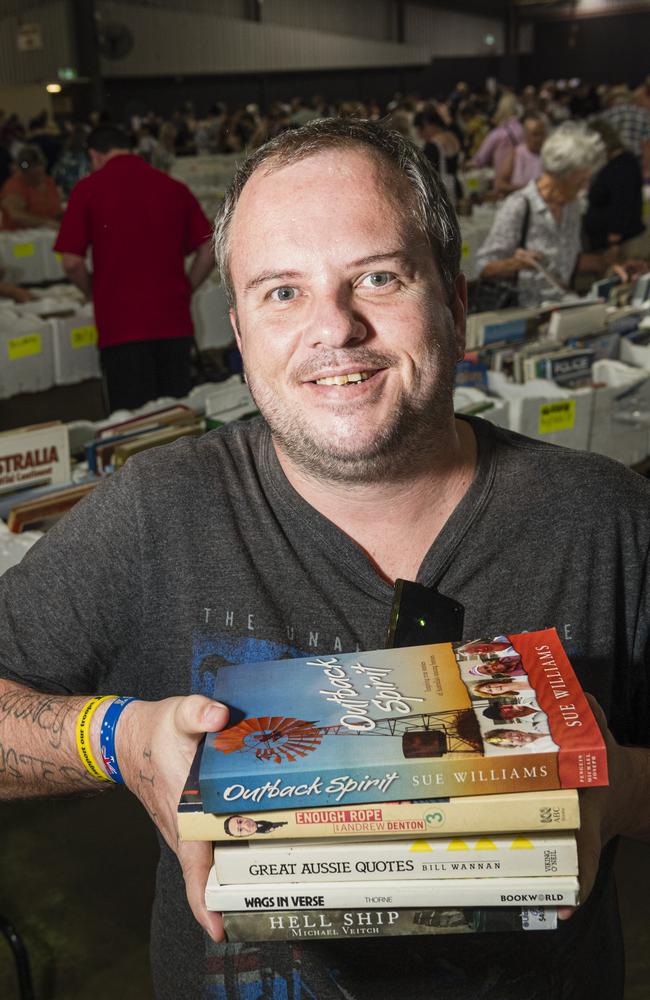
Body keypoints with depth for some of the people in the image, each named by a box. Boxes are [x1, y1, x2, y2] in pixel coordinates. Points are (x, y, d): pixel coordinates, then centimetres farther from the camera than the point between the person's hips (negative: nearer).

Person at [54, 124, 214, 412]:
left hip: (122, 325, -3)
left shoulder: (88, 188, -1)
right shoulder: (175, 187, 8)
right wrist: (183, 292, 14)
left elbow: (71, 262, -4)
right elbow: (209, 251, 6)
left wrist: (94, 295, 13)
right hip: (174, 321, 3)